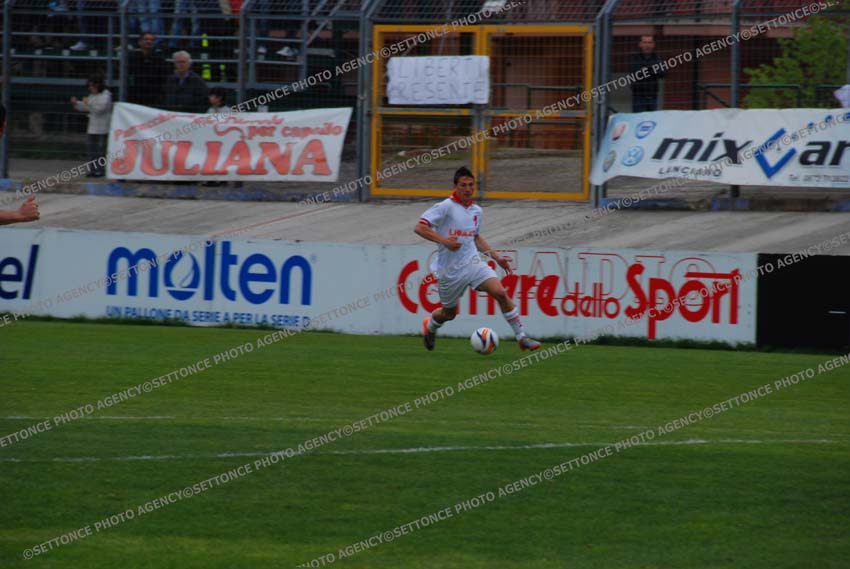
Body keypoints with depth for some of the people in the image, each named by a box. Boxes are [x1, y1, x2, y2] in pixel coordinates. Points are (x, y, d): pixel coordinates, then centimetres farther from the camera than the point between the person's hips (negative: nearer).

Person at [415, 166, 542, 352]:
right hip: (450, 271, -4)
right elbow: (419, 228, -18)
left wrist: (496, 257, 20)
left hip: (473, 263, 4)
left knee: (500, 293, -16)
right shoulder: (445, 207, -12)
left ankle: (521, 337, -13)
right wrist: (444, 241, -27)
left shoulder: (476, 210, 9)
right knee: (449, 312, 10)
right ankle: (429, 326, 47)